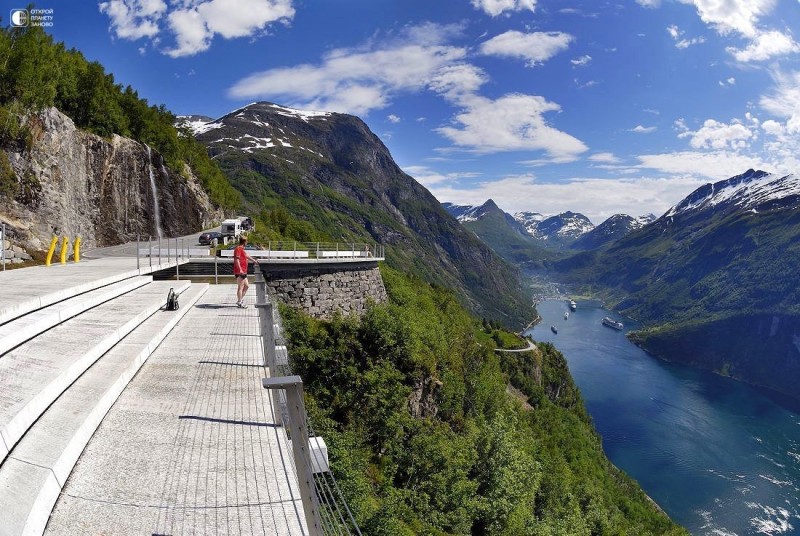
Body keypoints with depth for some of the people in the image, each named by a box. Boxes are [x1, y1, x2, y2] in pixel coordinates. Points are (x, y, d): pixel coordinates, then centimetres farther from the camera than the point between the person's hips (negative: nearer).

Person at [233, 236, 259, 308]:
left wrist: (254, 260, 51)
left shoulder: (242, 249, 19)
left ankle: (240, 300, 22)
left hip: (243, 272, 11)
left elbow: (247, 256, 37)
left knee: (246, 286, 16)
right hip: (240, 272, -11)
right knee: (240, 287, -5)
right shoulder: (238, 249, -13)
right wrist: (240, 269, -29)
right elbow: (236, 259, -23)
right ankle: (239, 303, 1)